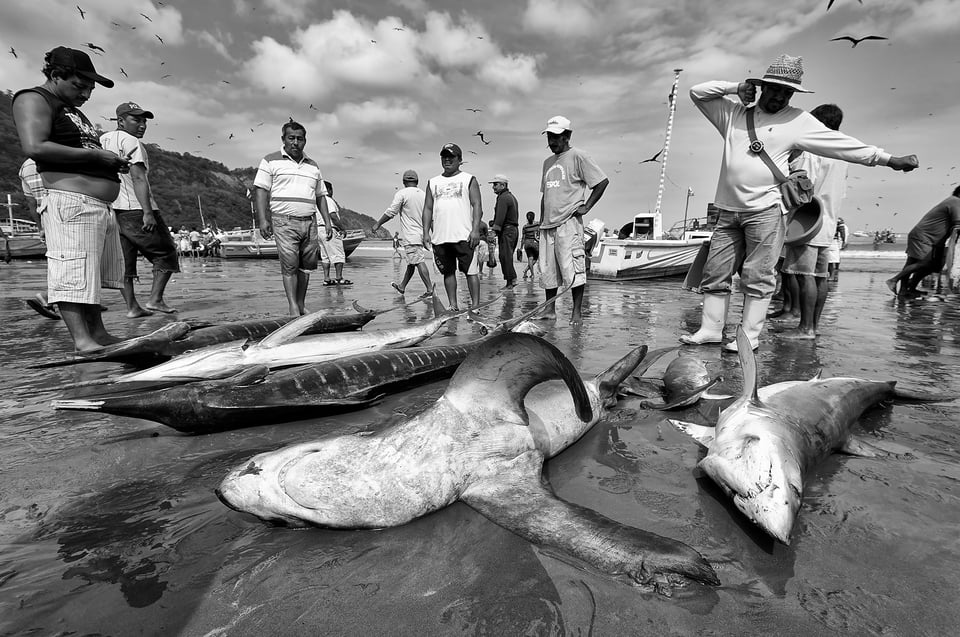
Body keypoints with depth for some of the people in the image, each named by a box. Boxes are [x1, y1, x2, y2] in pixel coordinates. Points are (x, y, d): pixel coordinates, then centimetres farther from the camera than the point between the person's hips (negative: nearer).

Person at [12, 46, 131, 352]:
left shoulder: (72, 109, 28)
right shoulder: (34, 100, 0)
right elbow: (35, 147, -16)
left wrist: (113, 162, 13)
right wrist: (95, 155, -15)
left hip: (101, 204, 10)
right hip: (71, 199, -10)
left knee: (95, 272, 8)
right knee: (73, 272, -13)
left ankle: (97, 332, 12)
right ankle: (81, 339, -16)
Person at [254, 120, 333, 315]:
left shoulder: (313, 166, 20)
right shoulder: (271, 161, 7)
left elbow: (320, 196, 22)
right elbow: (260, 191, 0)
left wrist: (327, 221, 11)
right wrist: (262, 219, -11)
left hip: (309, 222, 4)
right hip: (284, 221, -4)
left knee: (306, 266, 3)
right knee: (289, 266, -10)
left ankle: (301, 306, 12)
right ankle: (293, 308, -9)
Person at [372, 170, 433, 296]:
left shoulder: (402, 193, -7)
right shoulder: (424, 195, 12)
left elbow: (390, 212, -10)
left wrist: (378, 224, 1)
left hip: (411, 236, -7)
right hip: (422, 233, 8)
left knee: (419, 262, -10)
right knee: (411, 262, 16)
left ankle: (430, 289, -15)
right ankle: (402, 286, 30)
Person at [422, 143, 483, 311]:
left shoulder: (469, 180, 7)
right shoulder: (433, 182, 18)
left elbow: (477, 206, -1)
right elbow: (427, 209, 15)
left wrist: (475, 230, -13)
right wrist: (426, 232, 4)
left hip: (464, 236, -4)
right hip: (440, 237, 4)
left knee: (470, 271, -4)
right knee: (448, 272, 8)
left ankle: (475, 305, 1)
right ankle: (453, 305, 16)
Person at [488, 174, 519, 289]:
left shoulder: (503, 198, -12)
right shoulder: (511, 196, 20)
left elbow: (500, 217, -23)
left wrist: (493, 231, -27)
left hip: (506, 231, -10)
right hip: (514, 229, 10)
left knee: (505, 256, -7)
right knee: (508, 256, 14)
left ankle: (510, 282, -7)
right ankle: (513, 278, 14)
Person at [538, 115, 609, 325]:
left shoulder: (578, 156, -1)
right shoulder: (547, 162, 21)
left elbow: (602, 181, -4)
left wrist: (586, 206, -8)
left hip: (568, 222, -7)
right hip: (547, 223, 7)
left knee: (572, 268, -7)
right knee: (547, 269, 7)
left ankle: (577, 311, 1)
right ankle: (550, 309, 16)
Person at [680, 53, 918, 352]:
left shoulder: (798, 121, 9)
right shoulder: (734, 112, 16)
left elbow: (843, 144, 10)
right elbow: (697, 92, 17)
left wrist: (888, 159, 8)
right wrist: (735, 88, 8)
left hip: (765, 210, -3)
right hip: (728, 210, 3)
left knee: (757, 277, -5)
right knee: (714, 273, 2)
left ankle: (750, 335, 1)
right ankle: (711, 328, 9)